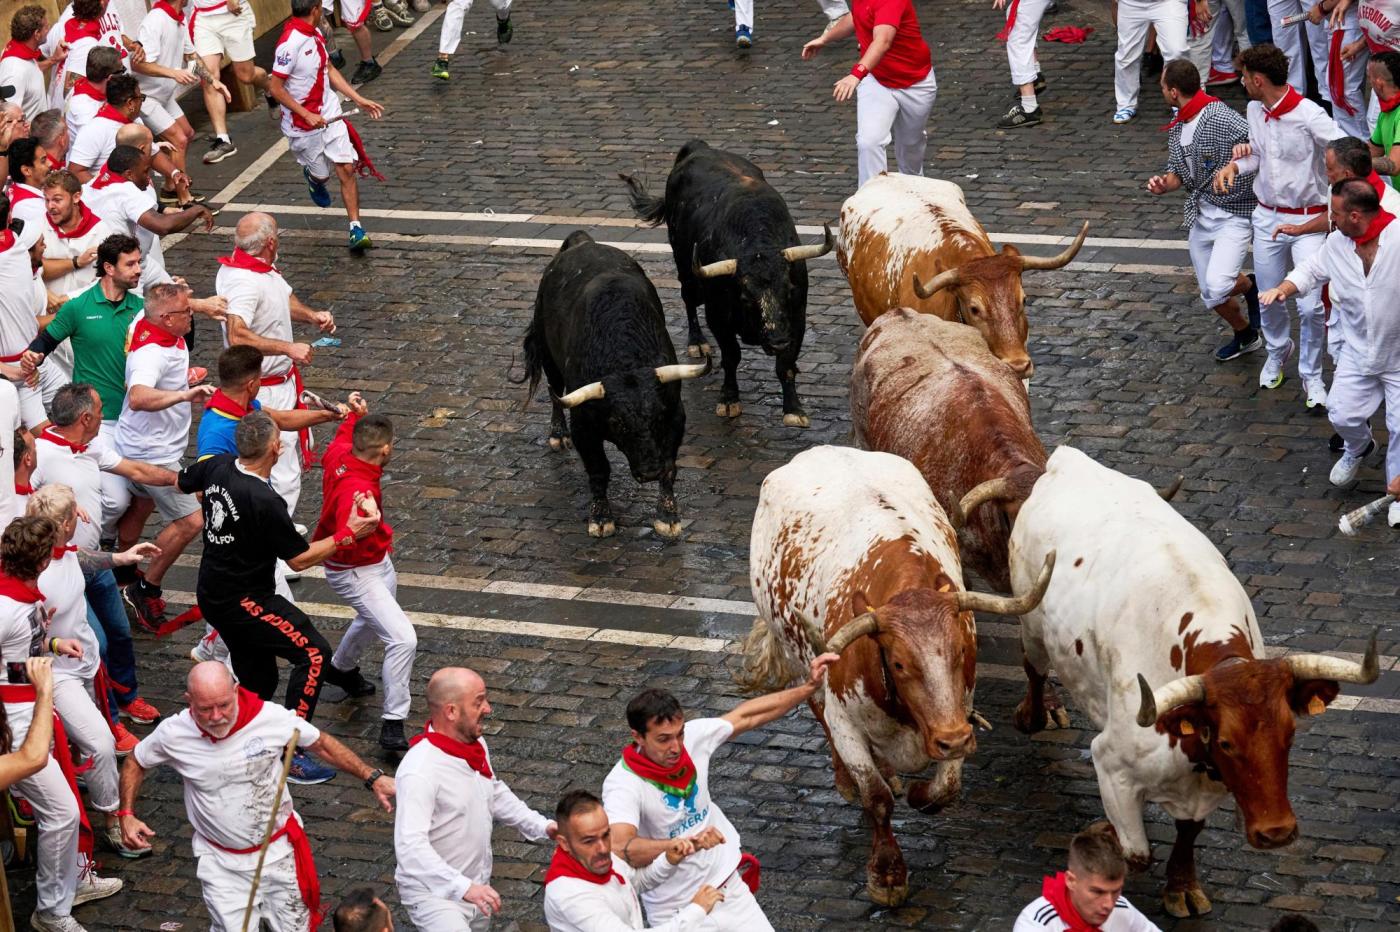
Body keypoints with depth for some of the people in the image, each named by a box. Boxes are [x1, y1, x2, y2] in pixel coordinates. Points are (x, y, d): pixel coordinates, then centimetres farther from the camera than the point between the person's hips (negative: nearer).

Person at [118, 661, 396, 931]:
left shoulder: (269, 717, -20)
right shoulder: (173, 734, -17)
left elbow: (321, 744, -4)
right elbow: (136, 763, 3)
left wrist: (373, 778, -5)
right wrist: (127, 815, -11)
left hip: (279, 849, 0)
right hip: (222, 862, 0)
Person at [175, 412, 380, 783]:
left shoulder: (216, 467, -4)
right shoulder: (265, 502, -27)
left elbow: (181, 482, 20)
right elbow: (299, 559, -16)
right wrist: (348, 534, -12)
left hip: (211, 595, 9)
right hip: (242, 602, -9)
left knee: (258, 680, 18)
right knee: (314, 652, -6)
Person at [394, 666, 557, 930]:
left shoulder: (476, 746, 2)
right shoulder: (420, 771, -26)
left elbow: (496, 795, 20)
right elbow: (410, 846, -33)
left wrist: (541, 826, 8)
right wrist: (464, 888, -40)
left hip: (477, 886, 9)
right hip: (433, 893, -9)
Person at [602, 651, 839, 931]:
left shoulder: (692, 737, -11)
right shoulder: (622, 785, -28)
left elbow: (748, 716, 3)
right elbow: (620, 848, -44)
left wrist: (810, 687, 1)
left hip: (728, 887, 5)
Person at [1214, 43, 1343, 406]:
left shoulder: (1309, 116, -22)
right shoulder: (1255, 110, 0)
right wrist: (1235, 165, -3)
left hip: (1308, 220, -6)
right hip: (1267, 217, 6)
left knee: (1310, 305, -8)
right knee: (1268, 300, 16)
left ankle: (1311, 375, 12)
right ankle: (1277, 352, 45)